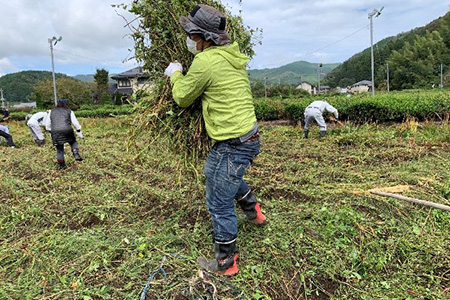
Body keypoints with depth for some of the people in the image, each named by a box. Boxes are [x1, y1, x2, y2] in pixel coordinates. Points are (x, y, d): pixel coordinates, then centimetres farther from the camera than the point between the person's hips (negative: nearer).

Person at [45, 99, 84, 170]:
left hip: (55, 132, 2)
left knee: (59, 149, 12)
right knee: (73, 142, 22)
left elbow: (47, 125, 20)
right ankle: (76, 154, -2)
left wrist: (51, 132, 31)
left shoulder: (51, 112, 20)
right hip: (67, 130, -2)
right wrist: (79, 132, 18)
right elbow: (75, 123, 10)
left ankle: (61, 165, 16)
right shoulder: (69, 111, 12)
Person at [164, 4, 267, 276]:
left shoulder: (206, 61, -19)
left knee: (219, 203, 5)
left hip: (234, 145, -10)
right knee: (213, 170, 34)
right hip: (248, 136, 10)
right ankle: (253, 210, 45)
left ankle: (226, 263, 23)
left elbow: (183, 98, -4)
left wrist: (176, 74, 14)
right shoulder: (233, 55, 7)